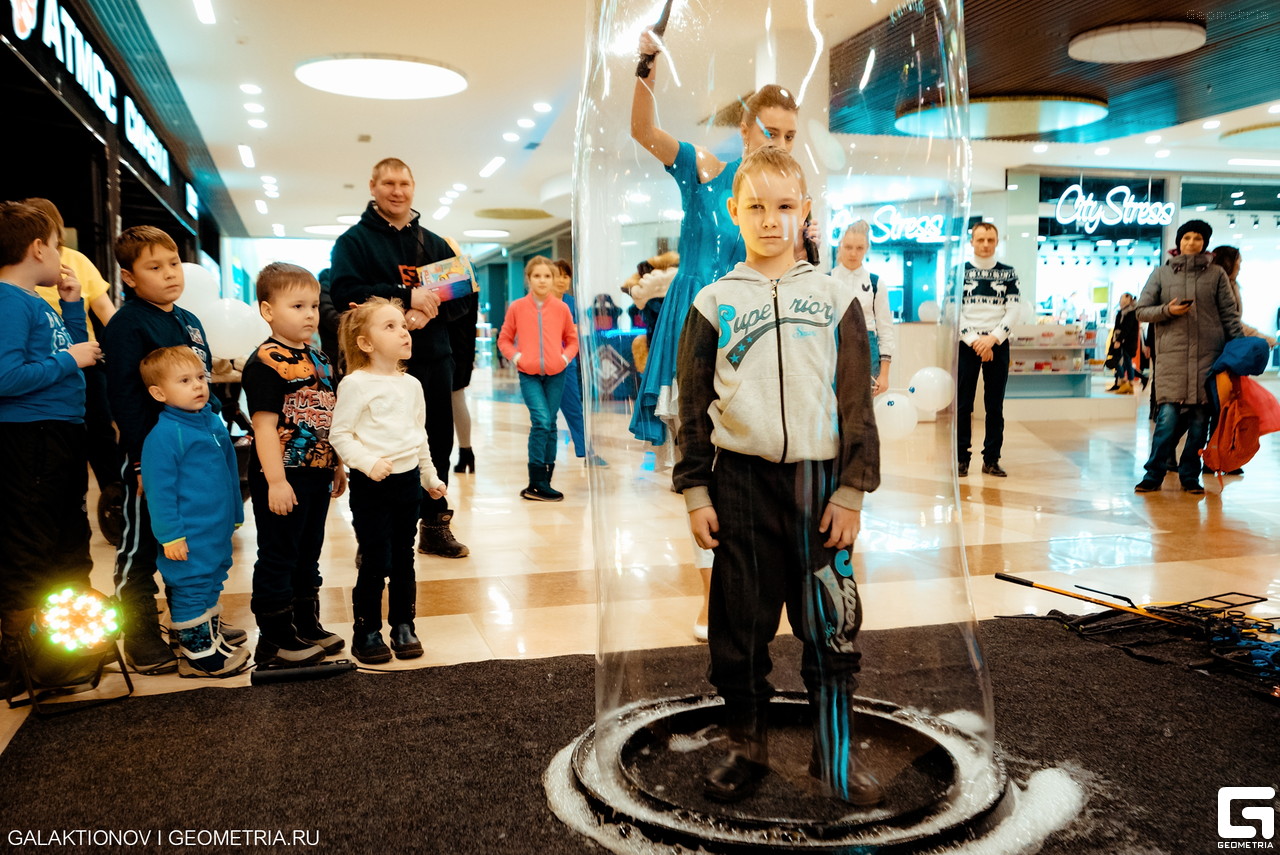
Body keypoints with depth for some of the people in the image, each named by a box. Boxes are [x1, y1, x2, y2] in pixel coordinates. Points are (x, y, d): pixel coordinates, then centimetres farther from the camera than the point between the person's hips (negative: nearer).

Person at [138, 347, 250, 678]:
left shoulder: (214, 422, 7)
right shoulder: (163, 435, -18)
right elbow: (159, 489, -17)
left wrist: (235, 513, 21)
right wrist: (170, 535, -18)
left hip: (218, 530, 8)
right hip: (190, 536, -8)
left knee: (211, 584, 19)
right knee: (189, 587, 2)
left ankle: (212, 638, 33)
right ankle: (196, 653, 13)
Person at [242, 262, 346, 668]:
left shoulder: (319, 359, 11)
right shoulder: (266, 363, -15)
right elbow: (265, 425, -19)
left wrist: (337, 465, 18)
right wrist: (276, 481, -23)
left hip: (317, 475, 8)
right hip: (283, 478, -8)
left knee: (308, 555, 19)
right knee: (278, 558, 3)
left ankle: (307, 626, 33)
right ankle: (274, 641, 14)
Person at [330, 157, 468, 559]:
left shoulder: (434, 244, 15)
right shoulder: (353, 240, 2)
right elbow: (346, 293, -13)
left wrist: (431, 310, -14)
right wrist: (405, 297, -22)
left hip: (434, 360, 4)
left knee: (438, 443, 10)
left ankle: (435, 527, 24)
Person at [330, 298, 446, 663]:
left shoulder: (412, 384, 10)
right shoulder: (356, 384, -10)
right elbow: (339, 434, -12)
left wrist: (430, 476, 22)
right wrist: (368, 463, -23)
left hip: (408, 480, 6)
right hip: (371, 483, -6)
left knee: (404, 561, 13)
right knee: (375, 563, -2)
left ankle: (403, 627, 25)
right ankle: (366, 633, 13)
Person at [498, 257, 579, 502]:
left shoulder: (561, 308, 2)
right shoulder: (517, 308, 0)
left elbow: (572, 339, 13)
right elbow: (504, 339, 9)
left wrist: (566, 357, -4)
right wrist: (515, 357, -8)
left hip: (556, 374, 2)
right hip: (529, 374, -2)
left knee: (550, 425, 7)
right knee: (541, 421, -15)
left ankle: (545, 481, 17)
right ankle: (536, 484, -8)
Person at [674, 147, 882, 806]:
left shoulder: (835, 299, 5)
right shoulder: (715, 303, 4)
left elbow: (857, 401, 4)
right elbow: (693, 406, 5)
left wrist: (852, 490, -2)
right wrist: (695, 493, 0)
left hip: (817, 478, 0)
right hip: (741, 479, 0)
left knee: (830, 624, 5)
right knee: (740, 622, 8)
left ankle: (835, 754, 22)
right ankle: (746, 748, 25)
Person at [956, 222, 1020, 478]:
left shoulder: (1008, 273, 8)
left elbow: (1012, 311, 2)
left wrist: (992, 338, -11)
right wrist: (974, 341, -11)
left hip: (997, 344, 1)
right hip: (966, 344, -1)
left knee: (995, 405, 2)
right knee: (963, 404, -2)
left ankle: (991, 459, 8)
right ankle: (961, 457, 4)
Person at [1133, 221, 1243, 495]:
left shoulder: (1217, 274, 10)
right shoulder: (1161, 273, 9)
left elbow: (1230, 315, 10)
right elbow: (1141, 311, 7)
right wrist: (1167, 310, -11)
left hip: (1208, 356, 2)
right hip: (1171, 355, -1)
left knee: (1200, 418, 3)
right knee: (1168, 417, -9)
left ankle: (1190, 476, 13)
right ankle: (1153, 474, 2)